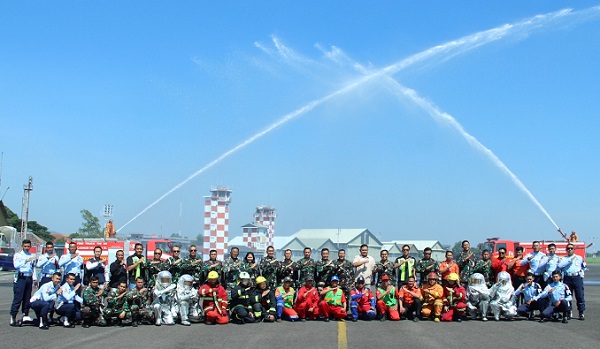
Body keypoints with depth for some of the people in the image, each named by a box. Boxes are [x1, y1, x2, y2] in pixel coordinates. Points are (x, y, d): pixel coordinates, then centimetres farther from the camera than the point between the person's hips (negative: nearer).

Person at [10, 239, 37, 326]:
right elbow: (16, 265, -16)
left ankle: (25, 315, 13)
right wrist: (26, 261, -26)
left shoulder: (32, 256, 17)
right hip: (20, 278, -5)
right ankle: (13, 318, -10)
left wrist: (35, 278, 12)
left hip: (29, 278, 5)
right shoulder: (18, 255, 1)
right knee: (17, 298, -9)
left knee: (27, 298, 7)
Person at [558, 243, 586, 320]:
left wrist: (581, 272, 12)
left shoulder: (579, 258, 14)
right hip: (567, 278, 1)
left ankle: (582, 313, -1)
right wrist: (570, 260, -10)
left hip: (577, 277, 0)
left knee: (580, 295, -4)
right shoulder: (564, 259, 11)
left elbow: (584, 267, 27)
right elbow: (560, 266, -9)